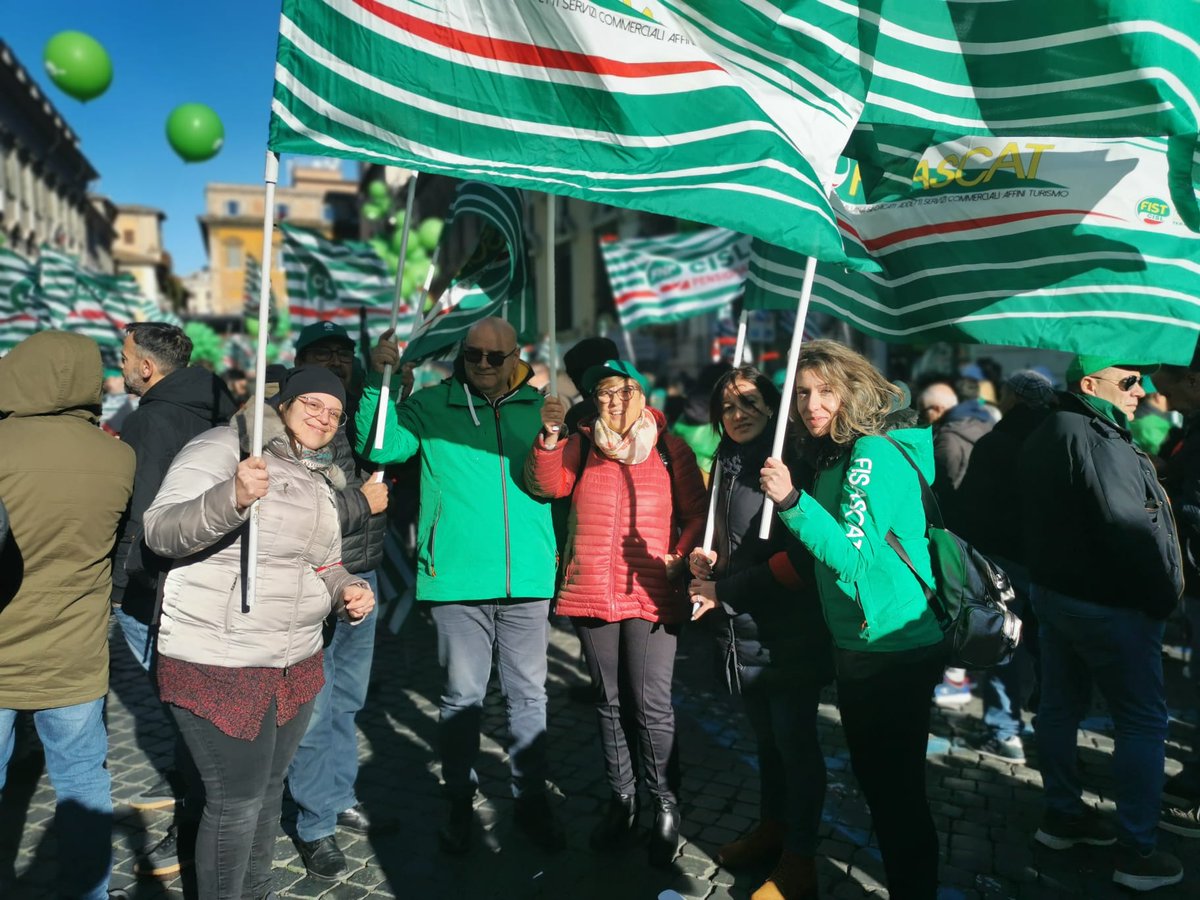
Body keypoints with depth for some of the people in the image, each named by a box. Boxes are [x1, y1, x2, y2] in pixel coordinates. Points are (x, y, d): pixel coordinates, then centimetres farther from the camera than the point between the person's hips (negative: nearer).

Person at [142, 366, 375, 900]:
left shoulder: (320, 479, 13)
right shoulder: (224, 448, -11)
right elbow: (159, 531, -21)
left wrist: (348, 589, 0)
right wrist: (230, 498, -39)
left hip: (296, 663, 8)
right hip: (218, 664, -7)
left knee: (269, 790, 18)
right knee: (237, 801, 0)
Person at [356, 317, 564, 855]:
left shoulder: (539, 405, 7)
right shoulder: (432, 406, 5)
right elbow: (379, 448, -6)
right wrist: (378, 383, -12)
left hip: (528, 579, 2)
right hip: (458, 580, -1)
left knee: (529, 696, 11)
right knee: (462, 697, 9)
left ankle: (530, 800, 27)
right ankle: (459, 805, 26)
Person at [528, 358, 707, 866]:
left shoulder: (671, 449, 3)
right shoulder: (581, 445, 7)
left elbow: (696, 514, 5)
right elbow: (545, 486, -7)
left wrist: (681, 557, -9)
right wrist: (550, 437, -21)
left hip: (651, 596, -2)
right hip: (591, 595, 3)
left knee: (652, 705, -4)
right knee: (607, 702, 14)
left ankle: (665, 805, 18)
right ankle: (621, 799, 31)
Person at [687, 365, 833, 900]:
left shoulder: (789, 465, -14)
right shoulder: (730, 469, 11)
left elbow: (801, 557, -19)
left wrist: (725, 591, -14)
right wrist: (709, 565, 3)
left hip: (789, 634, -7)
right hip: (744, 633, 7)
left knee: (795, 742, 5)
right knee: (766, 738, 21)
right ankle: (772, 831, 39)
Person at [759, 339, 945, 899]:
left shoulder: (875, 453, -17)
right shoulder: (832, 454, 10)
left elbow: (852, 555, -25)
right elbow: (825, 551, 15)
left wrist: (792, 502, -37)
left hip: (894, 649, -10)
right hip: (860, 643, 10)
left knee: (896, 789, 1)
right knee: (873, 777, 21)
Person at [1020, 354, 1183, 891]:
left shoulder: (1046, 435, 10)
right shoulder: (1094, 439, -22)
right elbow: (1133, 529, -24)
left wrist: (1049, 573, 17)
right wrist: (1164, 595, -13)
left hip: (1054, 591, 10)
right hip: (1110, 605, -9)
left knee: (1060, 707, 17)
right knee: (1144, 722, 3)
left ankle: (1062, 816, 30)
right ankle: (1138, 852, 11)